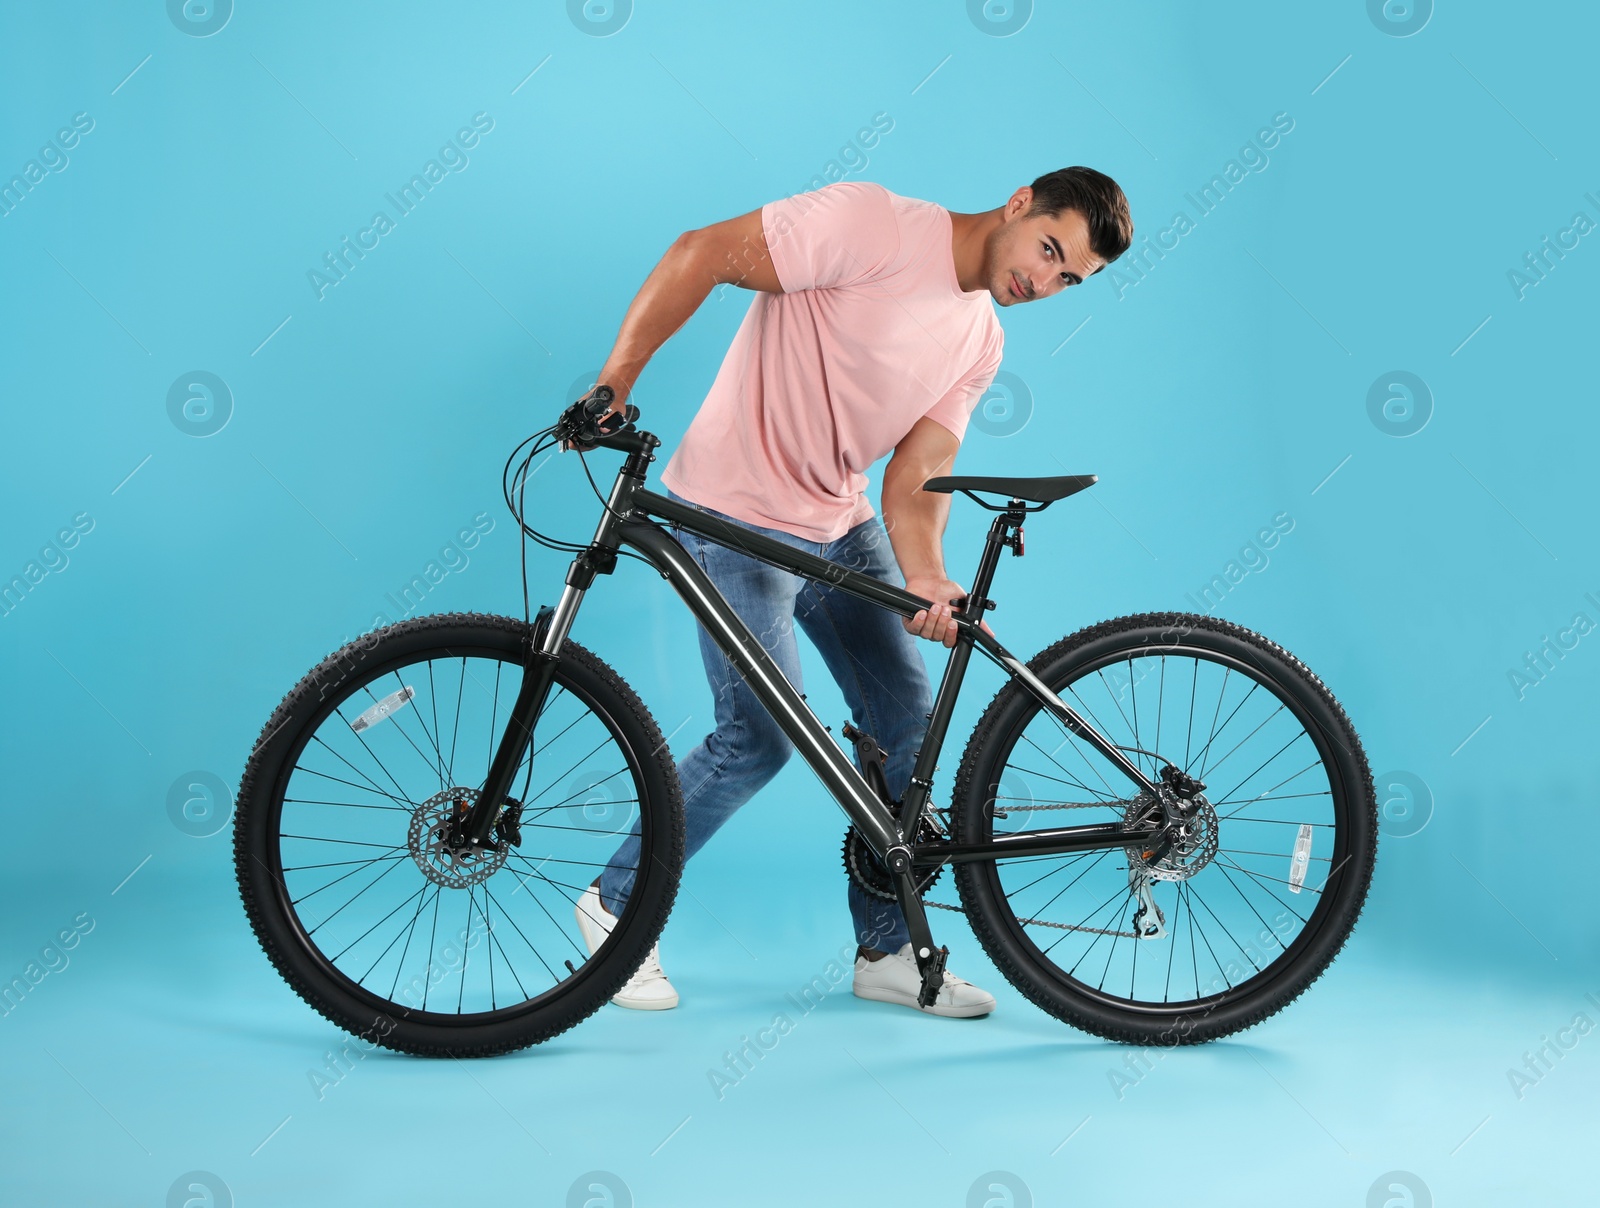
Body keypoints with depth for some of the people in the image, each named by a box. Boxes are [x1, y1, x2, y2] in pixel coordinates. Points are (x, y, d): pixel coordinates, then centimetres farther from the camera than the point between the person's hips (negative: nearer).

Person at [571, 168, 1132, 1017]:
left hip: (840, 525, 8)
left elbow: (913, 480, -4)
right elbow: (699, 255, -19)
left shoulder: (980, 343, 5)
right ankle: (616, 907, 11)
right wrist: (614, 382, -21)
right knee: (761, 736, -10)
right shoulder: (876, 226, -18)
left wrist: (926, 581, -24)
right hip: (739, 516, -8)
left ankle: (886, 950, 19)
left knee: (906, 722, 5)